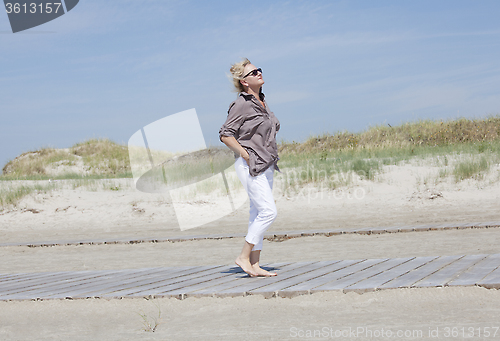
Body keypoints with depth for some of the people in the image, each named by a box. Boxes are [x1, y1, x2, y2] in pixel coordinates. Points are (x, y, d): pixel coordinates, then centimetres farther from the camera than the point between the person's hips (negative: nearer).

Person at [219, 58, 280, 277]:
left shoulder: (261, 102, 14)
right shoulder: (242, 104, -12)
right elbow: (225, 135, -15)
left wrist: (271, 155, 15)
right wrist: (246, 155, -16)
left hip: (266, 166, 9)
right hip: (250, 166, -9)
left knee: (258, 215, 7)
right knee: (268, 212, -15)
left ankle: (255, 265, 9)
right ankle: (244, 257, -6)